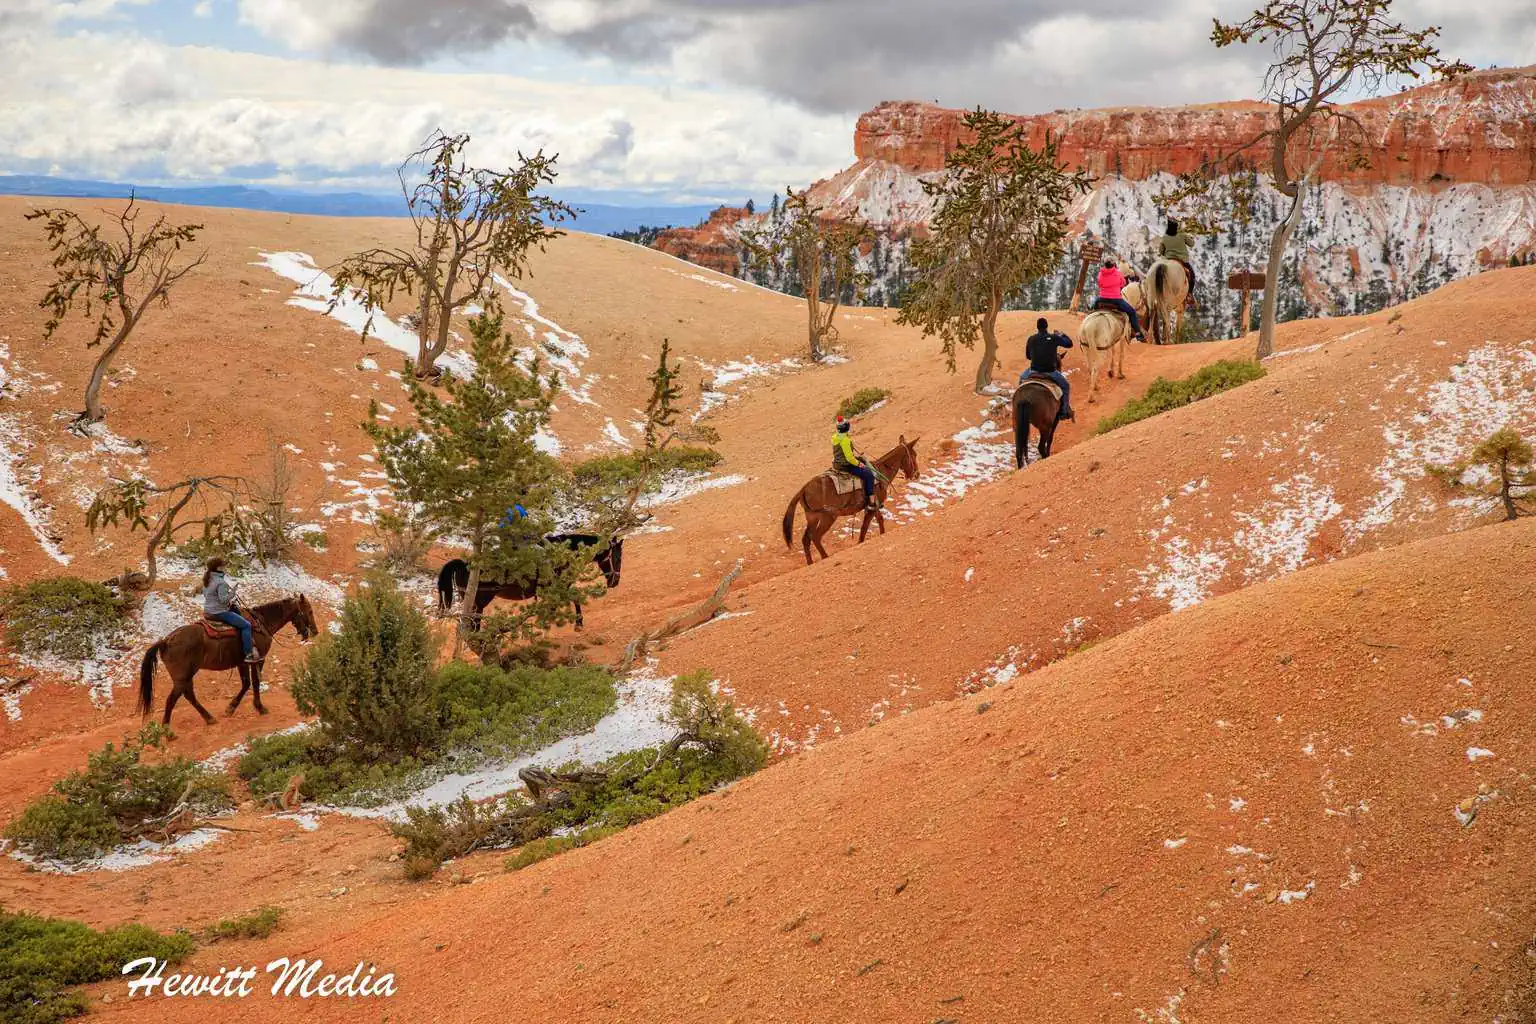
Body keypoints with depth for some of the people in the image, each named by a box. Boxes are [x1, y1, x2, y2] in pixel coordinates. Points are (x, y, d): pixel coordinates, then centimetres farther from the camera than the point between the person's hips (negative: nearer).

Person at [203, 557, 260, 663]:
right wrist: (232, 591, -20)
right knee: (246, 625, -8)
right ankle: (249, 654, -10)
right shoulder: (221, 582, -21)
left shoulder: (207, 580, 8)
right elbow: (224, 600, -26)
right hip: (220, 613, -10)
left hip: (207, 612, 10)